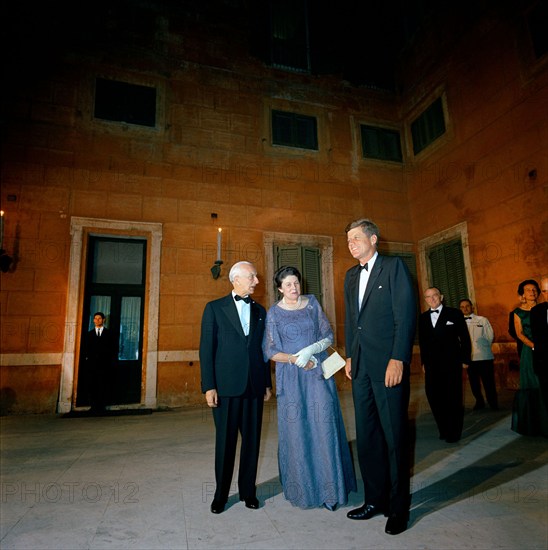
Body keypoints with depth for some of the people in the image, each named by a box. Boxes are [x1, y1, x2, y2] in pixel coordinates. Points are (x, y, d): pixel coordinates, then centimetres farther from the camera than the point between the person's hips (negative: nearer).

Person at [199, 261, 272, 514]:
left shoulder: (260, 311, 12)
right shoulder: (215, 308, 0)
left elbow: (263, 349, 13)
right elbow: (206, 349, -3)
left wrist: (267, 383, 12)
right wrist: (209, 386, -9)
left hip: (254, 388, 4)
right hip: (226, 386, -3)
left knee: (252, 441, 10)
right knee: (225, 442, 7)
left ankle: (248, 491, 28)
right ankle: (220, 494, 26)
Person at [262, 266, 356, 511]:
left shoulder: (312, 303, 5)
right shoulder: (274, 313, 0)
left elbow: (328, 335, 5)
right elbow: (270, 351, -2)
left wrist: (311, 350, -13)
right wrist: (296, 359, -14)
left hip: (318, 374, 2)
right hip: (291, 379, -1)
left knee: (324, 428, 1)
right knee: (296, 431, 5)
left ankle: (329, 489, 14)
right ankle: (302, 488, 22)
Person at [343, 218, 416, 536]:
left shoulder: (394, 266, -4)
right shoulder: (351, 275, 16)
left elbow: (406, 315, -11)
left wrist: (398, 360, -17)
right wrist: (350, 355, 13)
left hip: (388, 364, -6)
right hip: (361, 366, 7)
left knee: (395, 435, 4)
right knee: (366, 435, 12)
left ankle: (398, 507, 21)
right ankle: (375, 500, 27)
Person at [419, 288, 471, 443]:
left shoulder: (455, 314, 1)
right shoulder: (422, 318, 9)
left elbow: (465, 338, 3)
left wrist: (465, 359, -1)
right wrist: (423, 362, 11)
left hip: (451, 363, -3)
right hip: (431, 365, 3)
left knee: (453, 398, 3)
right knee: (434, 397, 1)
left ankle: (454, 432, 18)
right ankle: (444, 429, 17)